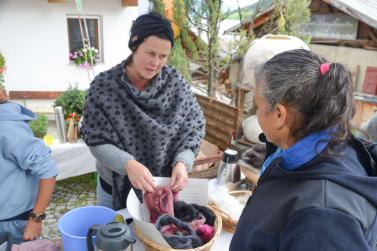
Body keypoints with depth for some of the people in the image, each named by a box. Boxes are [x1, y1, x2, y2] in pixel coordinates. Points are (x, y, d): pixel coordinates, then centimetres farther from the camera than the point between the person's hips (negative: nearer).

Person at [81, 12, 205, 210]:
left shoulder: (175, 82, -12)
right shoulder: (103, 86, -16)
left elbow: (194, 126, -7)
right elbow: (97, 141, -16)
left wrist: (182, 162, -24)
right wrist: (128, 164, -33)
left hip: (165, 186, 2)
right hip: (116, 188, -1)